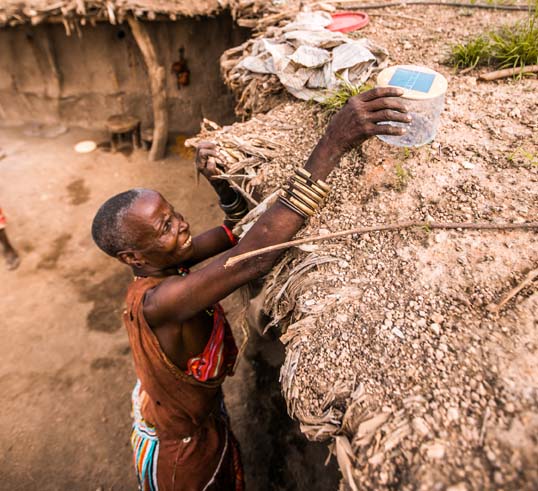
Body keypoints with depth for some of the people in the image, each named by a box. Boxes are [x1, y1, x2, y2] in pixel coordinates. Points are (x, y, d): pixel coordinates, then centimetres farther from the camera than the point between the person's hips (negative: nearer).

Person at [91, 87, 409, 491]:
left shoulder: (165, 264, -16)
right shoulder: (155, 302, -42)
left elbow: (237, 232, -9)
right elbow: (254, 256, -57)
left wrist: (218, 182, -28)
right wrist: (333, 143, -58)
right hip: (179, 450, -6)